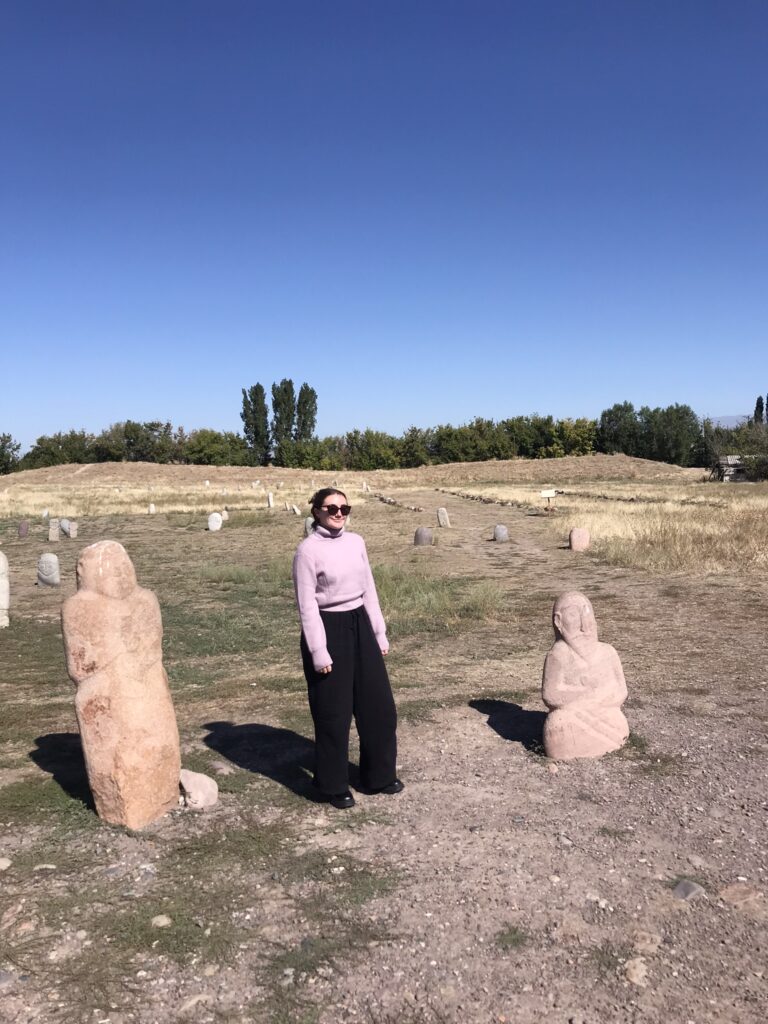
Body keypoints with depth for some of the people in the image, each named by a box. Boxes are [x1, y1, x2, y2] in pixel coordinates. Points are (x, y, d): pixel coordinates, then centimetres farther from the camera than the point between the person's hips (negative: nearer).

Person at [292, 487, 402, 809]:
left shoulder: (356, 542, 7)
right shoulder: (308, 550, -11)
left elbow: (368, 590, 12)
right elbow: (307, 604, -13)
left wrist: (379, 633, 12)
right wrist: (319, 651, -15)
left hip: (359, 626, 6)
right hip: (328, 629, -6)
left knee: (379, 705, 12)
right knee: (333, 713, 5)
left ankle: (379, 775, 31)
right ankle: (334, 786, 22)